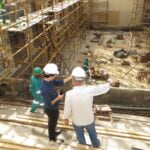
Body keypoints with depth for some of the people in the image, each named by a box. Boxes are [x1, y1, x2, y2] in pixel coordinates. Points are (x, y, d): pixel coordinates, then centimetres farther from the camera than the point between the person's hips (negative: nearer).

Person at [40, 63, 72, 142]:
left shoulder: (49, 80, -13)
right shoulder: (45, 89, -40)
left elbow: (60, 82, -1)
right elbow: (49, 103, -32)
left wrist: (71, 77, -5)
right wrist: (58, 98, -20)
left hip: (53, 108, 8)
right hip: (51, 109, -8)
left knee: (53, 122, 31)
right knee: (52, 123, 19)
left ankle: (53, 133, 57)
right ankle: (52, 137, 46)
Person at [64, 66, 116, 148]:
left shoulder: (69, 94, -32)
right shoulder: (90, 90, -29)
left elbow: (67, 109, -16)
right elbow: (102, 88, -10)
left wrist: (66, 118, 5)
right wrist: (110, 84, 12)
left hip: (77, 121, -1)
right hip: (89, 119, 1)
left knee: (80, 136, 28)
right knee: (92, 133, 31)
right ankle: (96, 145, 57)